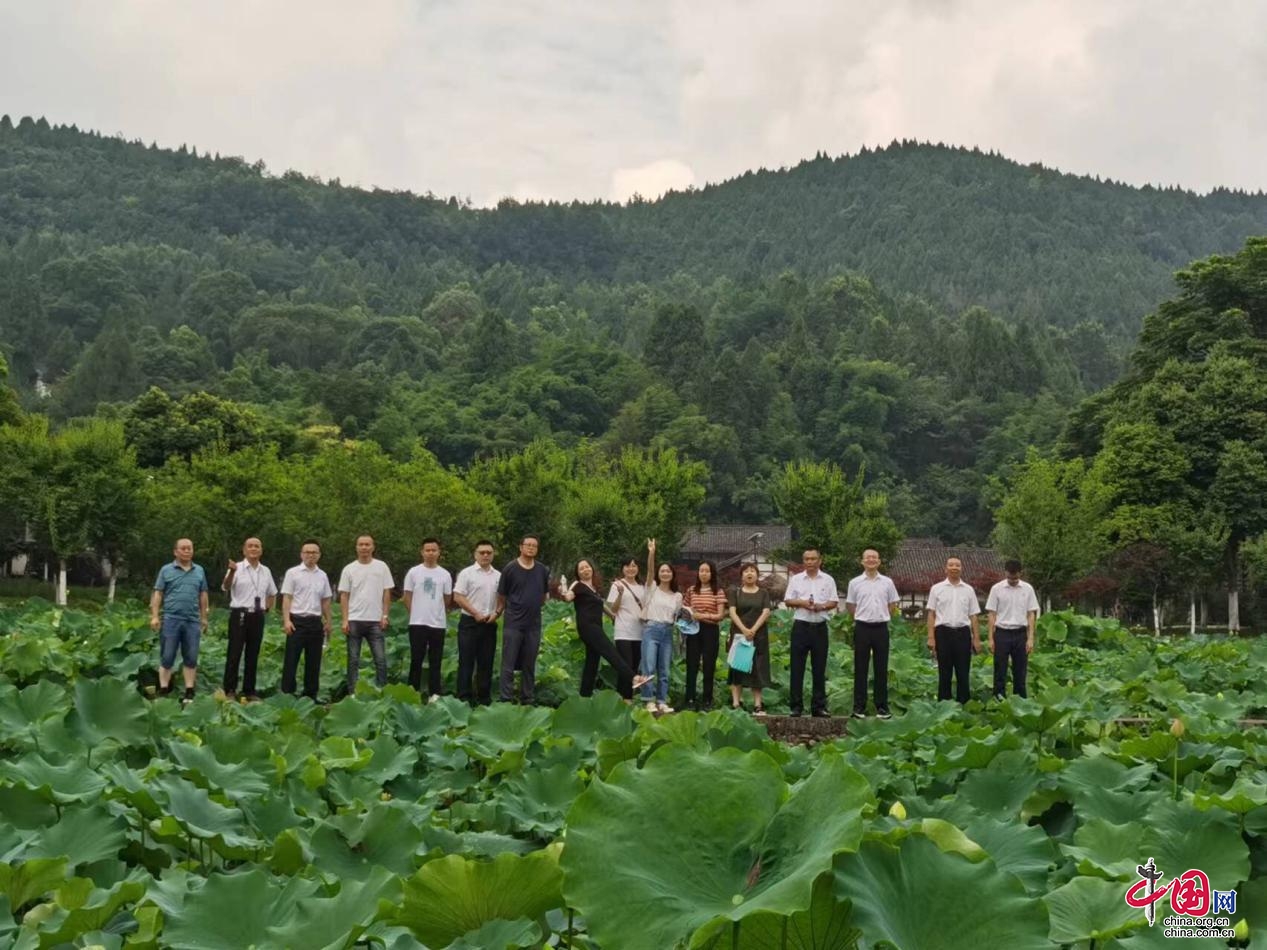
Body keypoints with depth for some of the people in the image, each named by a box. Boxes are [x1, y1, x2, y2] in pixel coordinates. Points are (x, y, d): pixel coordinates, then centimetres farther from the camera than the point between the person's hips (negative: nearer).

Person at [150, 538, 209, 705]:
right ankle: (163, 692, 6)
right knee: (167, 658, 1)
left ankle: (189, 694, 8)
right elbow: (158, 594, 1)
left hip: (192, 621, 2)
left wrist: (204, 618, 11)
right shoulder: (166, 570, 4)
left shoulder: (199, 571, 11)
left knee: (191, 659, 3)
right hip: (171, 619, -2)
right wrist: (155, 616, -6)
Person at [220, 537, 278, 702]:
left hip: (258, 616, 5)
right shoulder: (237, 568, -4)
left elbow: (272, 593, 26)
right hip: (240, 615, -5)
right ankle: (229, 690, 3)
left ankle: (249, 691, 15)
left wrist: (267, 608, 12)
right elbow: (225, 587, -22)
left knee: (253, 655, 8)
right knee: (234, 654, -3)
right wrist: (232, 572, -39)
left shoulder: (266, 571, 12)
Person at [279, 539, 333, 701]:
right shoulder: (293, 573, -1)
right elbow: (286, 598, -5)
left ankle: (310, 696, 15)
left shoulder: (322, 575, 13)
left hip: (316, 622, 5)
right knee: (291, 660, -4)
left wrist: (328, 622, 13)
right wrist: (286, 620, -14)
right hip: (297, 621, -5)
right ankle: (287, 693, 1)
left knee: (313, 662, 8)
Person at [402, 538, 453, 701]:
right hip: (417, 623, -1)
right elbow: (407, 597, 6)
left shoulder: (445, 575, 5)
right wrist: (416, 614, 5)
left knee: (436, 661, 5)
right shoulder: (413, 572, 2)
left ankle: (435, 693, 9)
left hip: (438, 624, 1)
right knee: (416, 659, 3)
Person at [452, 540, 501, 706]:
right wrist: (476, 613, -13)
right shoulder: (467, 573, -3)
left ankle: (484, 698, 14)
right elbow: (458, 597, -9)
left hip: (490, 624, 4)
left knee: (486, 662, 8)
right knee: (466, 661, -3)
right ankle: (464, 698, 0)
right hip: (470, 622, -4)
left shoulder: (498, 576, 11)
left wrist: (497, 613, -4)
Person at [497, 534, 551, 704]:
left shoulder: (543, 571, 6)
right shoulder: (510, 569, -5)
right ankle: (506, 701, -2)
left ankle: (528, 701, 18)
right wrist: (499, 612, 9)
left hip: (534, 625, 4)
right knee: (509, 665, -4)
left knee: (529, 666, 10)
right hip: (513, 624, -4)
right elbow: (501, 597, 3)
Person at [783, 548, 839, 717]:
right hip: (800, 626, -1)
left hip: (820, 627, 1)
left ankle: (819, 706, 10)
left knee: (819, 668, 4)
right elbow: (787, 600, 3)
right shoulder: (795, 579, 6)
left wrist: (822, 606, -15)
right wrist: (802, 603, -14)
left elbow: (834, 602, 4)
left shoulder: (828, 580, 6)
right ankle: (795, 706, 3)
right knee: (797, 667, -1)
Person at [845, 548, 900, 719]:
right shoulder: (855, 583, 2)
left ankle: (882, 707, 10)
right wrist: (862, 618, 8)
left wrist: (881, 617, 8)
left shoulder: (887, 582, 5)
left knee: (881, 669, 4)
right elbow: (850, 606, 10)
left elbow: (893, 605, 12)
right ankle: (859, 707, 6)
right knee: (860, 668, 2)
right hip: (862, 628, -1)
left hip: (881, 628, 1)